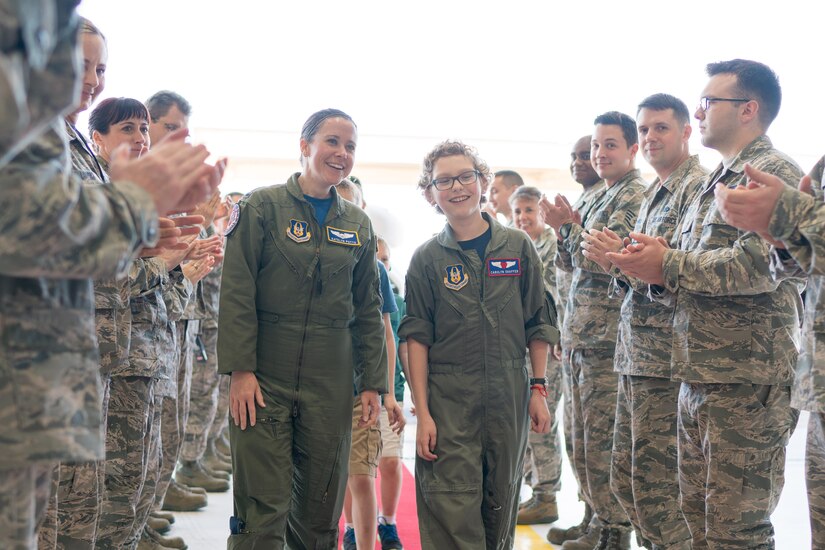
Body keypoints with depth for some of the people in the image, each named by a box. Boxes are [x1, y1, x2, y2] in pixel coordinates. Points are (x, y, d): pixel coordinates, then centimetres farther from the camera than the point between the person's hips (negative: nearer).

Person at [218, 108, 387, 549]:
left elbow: (369, 310, 13)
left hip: (330, 386, 4)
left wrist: (372, 382, 7)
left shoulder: (358, 226, 12)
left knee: (320, 510, 9)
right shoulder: (263, 207, -1)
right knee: (263, 510, -4)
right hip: (264, 379, -4)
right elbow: (236, 293, -5)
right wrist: (240, 369, -13)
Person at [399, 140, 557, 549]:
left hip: (509, 396, 2)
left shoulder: (518, 246, 4)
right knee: (453, 515, -6)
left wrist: (539, 390, 4)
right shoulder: (427, 258, 1)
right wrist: (422, 413, -8)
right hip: (448, 398, -2)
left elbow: (538, 324, 8)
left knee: (501, 502, 11)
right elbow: (417, 338, -1)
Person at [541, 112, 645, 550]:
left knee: (603, 447, -5)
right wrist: (563, 228, 5)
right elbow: (576, 264, 21)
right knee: (584, 446, 14)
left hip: (607, 340, -10)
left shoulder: (635, 194, -9)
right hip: (581, 340, 10)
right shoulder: (605, 198, 20)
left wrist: (571, 224, -6)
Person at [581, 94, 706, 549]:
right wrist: (615, 265, 2)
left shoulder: (698, 187, -10)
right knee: (624, 481, 15)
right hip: (634, 358, 10)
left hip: (665, 359, -10)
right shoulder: (653, 196, 20)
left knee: (656, 488, -4)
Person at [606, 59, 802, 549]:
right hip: (700, 376, 9)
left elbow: (759, 265, -22)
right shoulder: (715, 182, 20)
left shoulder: (774, 173, -9)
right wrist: (661, 276, 0)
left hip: (748, 380, -9)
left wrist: (669, 263, -14)